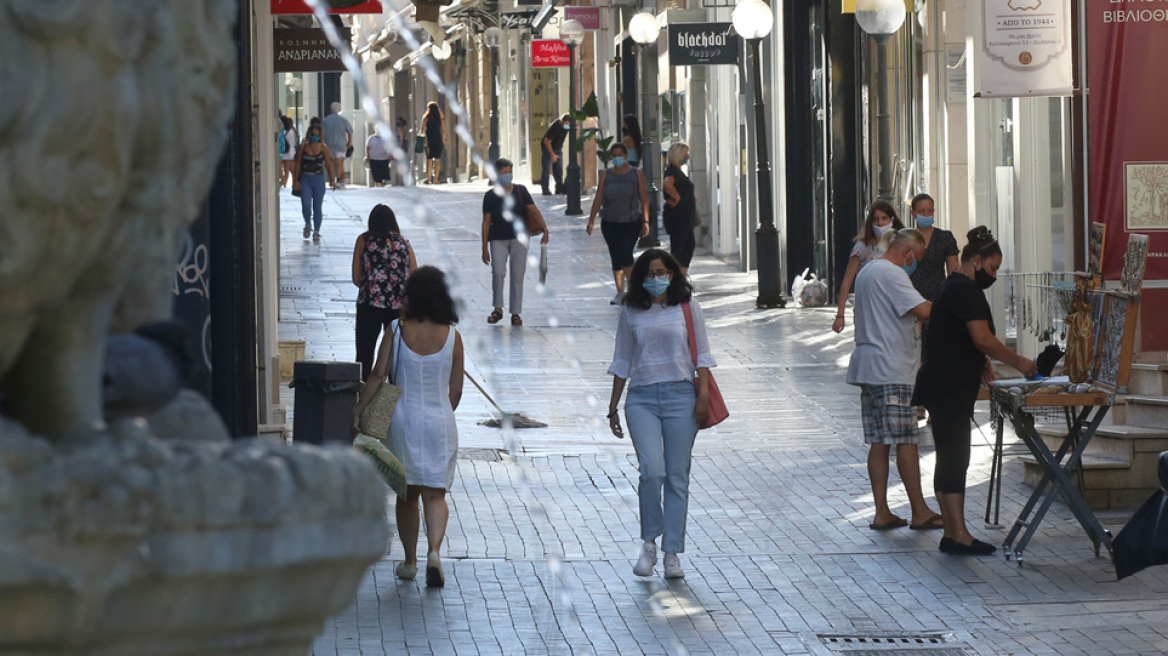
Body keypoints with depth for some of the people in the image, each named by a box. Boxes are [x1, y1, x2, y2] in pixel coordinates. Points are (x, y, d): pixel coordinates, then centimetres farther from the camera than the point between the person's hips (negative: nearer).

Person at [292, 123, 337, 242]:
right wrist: (296, 181, -2)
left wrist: (332, 180, -4)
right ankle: (308, 224, 20)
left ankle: (316, 232, 10)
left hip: (318, 179, 0)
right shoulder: (302, 148, 0)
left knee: (317, 207, 1)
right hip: (305, 179, 0)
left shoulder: (323, 148, 0)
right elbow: (298, 165, 3)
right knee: (306, 206, -9)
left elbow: (328, 164, 1)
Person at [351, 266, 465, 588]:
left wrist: (357, 412, -2)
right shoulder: (451, 336, -6)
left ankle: (410, 562, 21)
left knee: (407, 494, 14)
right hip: (440, 421, 0)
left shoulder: (397, 330, -8)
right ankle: (434, 550, -20)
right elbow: (456, 389, -1)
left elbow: (378, 375, -10)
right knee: (435, 494, 4)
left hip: (404, 419, 0)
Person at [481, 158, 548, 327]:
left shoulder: (520, 191, 5)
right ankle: (498, 309, -2)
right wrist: (484, 248, 1)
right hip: (498, 239, -1)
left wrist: (544, 229, -12)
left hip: (518, 237, 1)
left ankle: (516, 313, 8)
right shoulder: (491, 196, 2)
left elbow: (534, 211, 3)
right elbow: (486, 223, 3)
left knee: (517, 275, 0)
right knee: (498, 271, -18)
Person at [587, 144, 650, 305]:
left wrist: (646, 221, -5)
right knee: (616, 259, 4)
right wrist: (591, 220, -1)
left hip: (631, 223, -2)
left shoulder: (636, 174, 1)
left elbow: (644, 199, 1)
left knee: (626, 255, -15)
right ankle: (620, 293, 13)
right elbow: (598, 199, 4)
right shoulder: (606, 175, 4)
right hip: (610, 224, 2)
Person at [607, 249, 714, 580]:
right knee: (652, 471, -17)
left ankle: (672, 553, 7)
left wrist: (703, 395, -4)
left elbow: (701, 354, 7)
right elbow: (622, 362, 15)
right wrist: (613, 408, 15)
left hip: (681, 395, 0)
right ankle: (649, 543, 0)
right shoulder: (631, 312, 8)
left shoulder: (686, 305, 6)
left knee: (677, 478, 1)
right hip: (642, 398, 0)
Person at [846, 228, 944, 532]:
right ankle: (919, 512, -2)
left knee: (879, 442, 8)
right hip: (892, 370, -10)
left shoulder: (867, 271, 20)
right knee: (905, 440, -5)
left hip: (868, 367, 10)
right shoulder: (891, 274, -13)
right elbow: (923, 310, -23)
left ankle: (882, 513, 6)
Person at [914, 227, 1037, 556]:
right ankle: (958, 534, -12)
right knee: (954, 458, -11)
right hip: (949, 389, -11)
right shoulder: (965, 290, -14)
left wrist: (980, 361, 18)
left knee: (952, 458, 11)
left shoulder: (953, 286, 20)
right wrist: (1018, 362, -13)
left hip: (949, 388, 11)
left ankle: (952, 533, 13)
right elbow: (983, 338, -21)